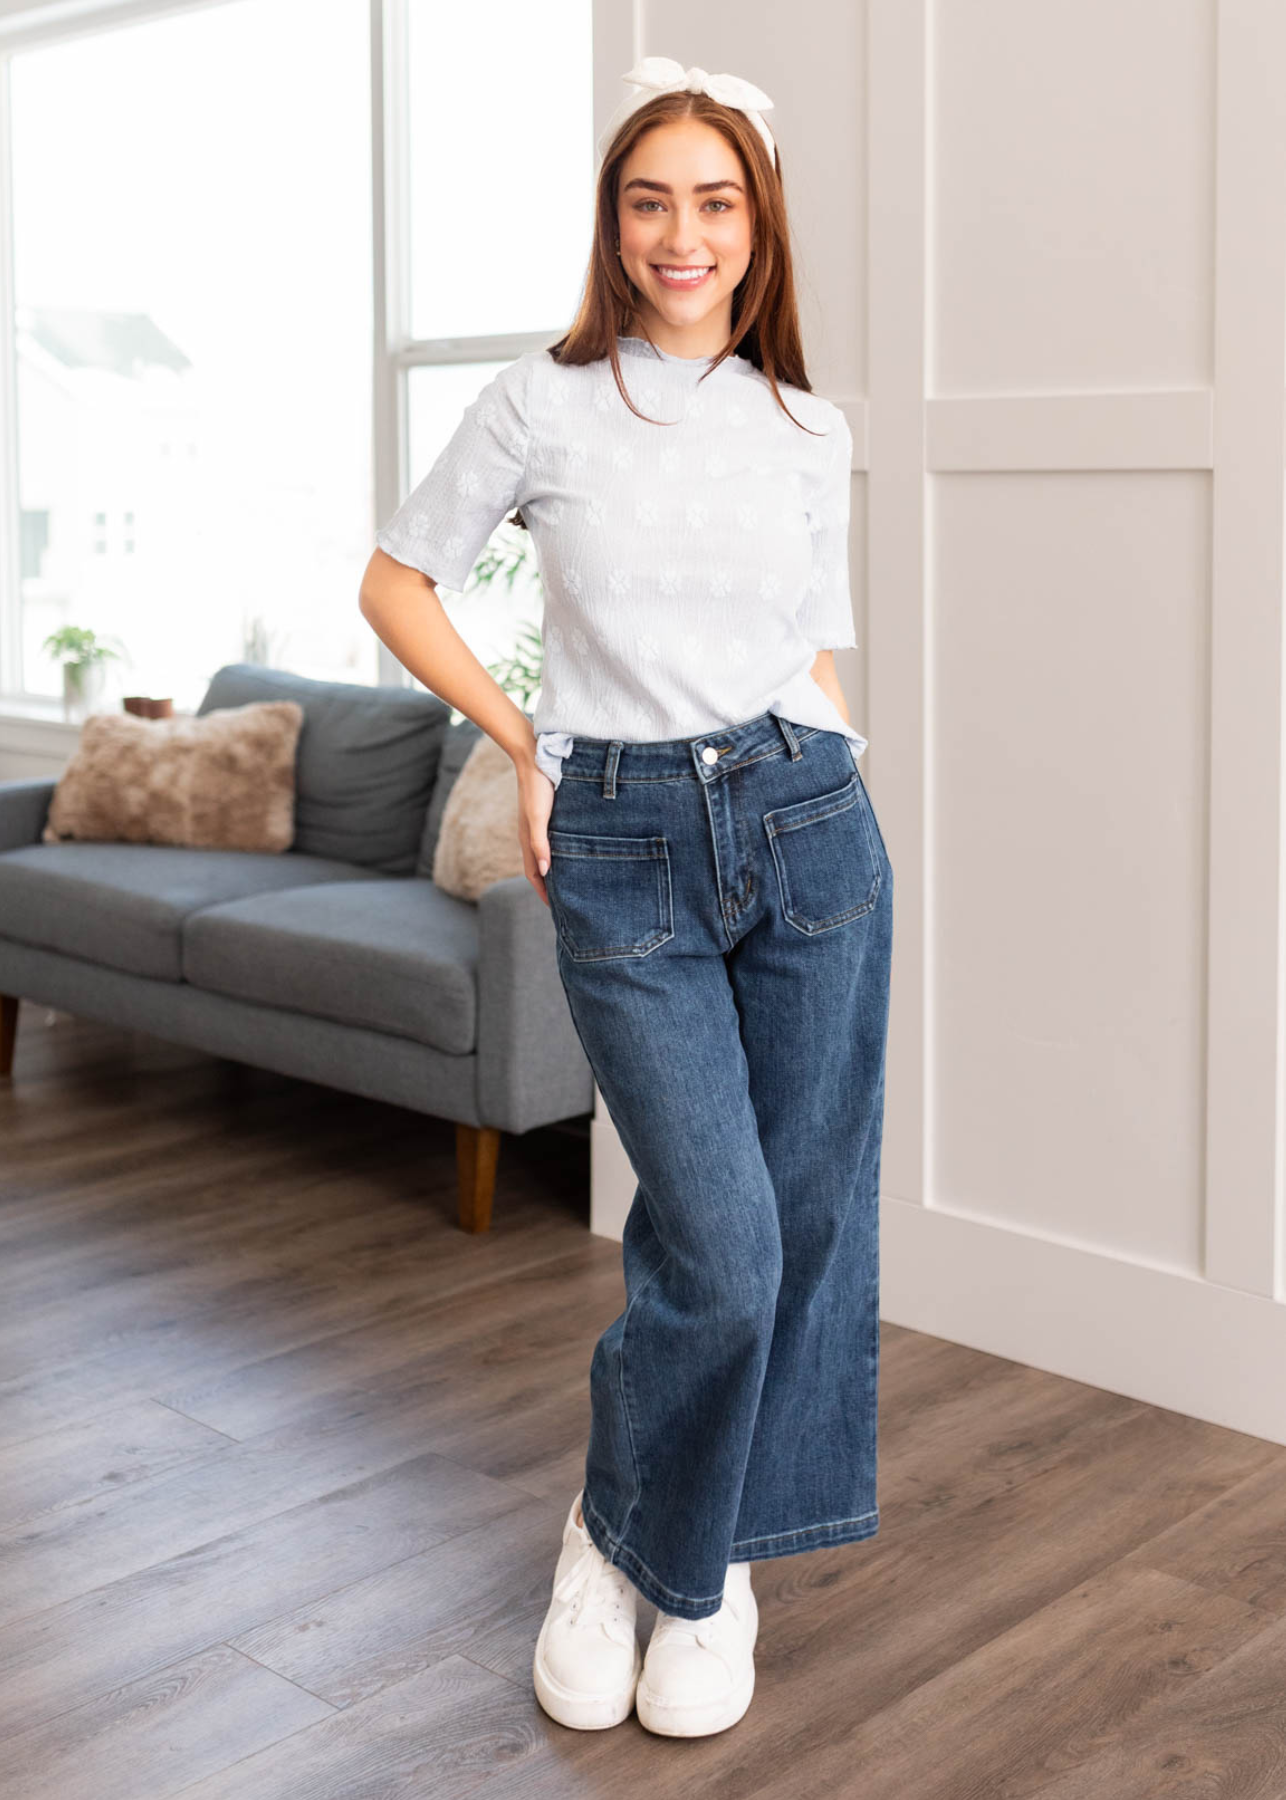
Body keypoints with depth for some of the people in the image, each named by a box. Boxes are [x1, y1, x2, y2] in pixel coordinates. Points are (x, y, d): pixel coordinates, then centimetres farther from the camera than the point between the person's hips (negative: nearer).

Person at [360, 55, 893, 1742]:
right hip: (622, 848, -3)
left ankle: (713, 1558, 28)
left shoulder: (811, 430, 9)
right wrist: (522, 743, 4)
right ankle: (623, 1536, 19)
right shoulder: (542, 404, 1)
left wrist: (817, 807, 9)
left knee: (808, 1223, 6)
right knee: (721, 1253, -10)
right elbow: (397, 582, 9)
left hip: (808, 830, 3)